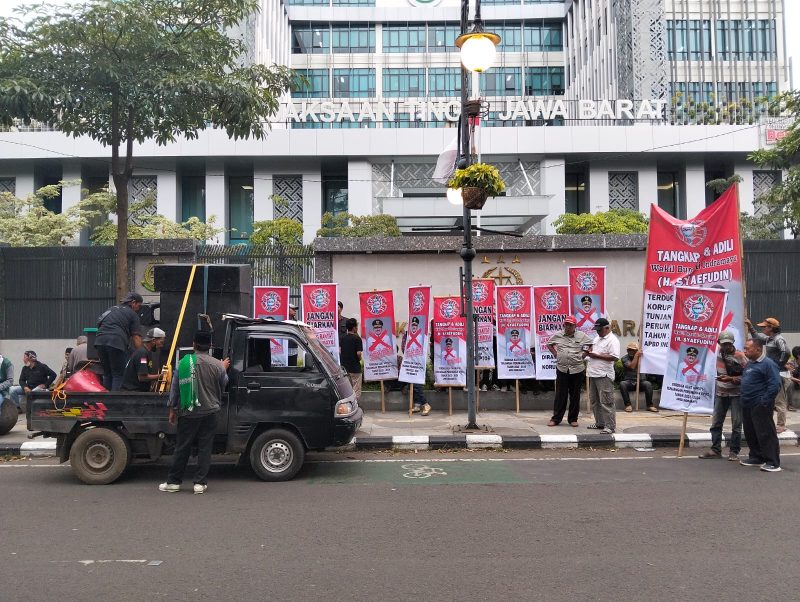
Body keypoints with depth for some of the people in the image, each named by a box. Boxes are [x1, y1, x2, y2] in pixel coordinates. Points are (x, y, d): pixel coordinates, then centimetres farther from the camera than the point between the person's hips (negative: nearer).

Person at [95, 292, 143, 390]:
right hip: (117, 342, -6)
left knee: (107, 374, 16)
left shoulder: (111, 309, 30)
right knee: (118, 375, -1)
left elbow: (99, 324, 29)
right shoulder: (132, 314, 9)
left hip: (100, 341, 6)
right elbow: (136, 337, 2)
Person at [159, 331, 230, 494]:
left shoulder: (183, 362, -3)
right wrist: (224, 370, 26)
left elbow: (175, 387, 2)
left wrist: (172, 409, 12)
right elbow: (223, 386, 10)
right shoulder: (218, 365, -5)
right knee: (205, 448, 5)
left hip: (187, 413, 1)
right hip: (209, 413, -1)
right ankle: (200, 482, 6)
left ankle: (173, 481, 17)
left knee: (182, 447, 9)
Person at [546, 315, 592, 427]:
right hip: (562, 369, 1)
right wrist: (555, 354, 7)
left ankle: (573, 419, 17)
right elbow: (549, 344, 19)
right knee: (560, 395, 4)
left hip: (577, 369, -1)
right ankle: (556, 418, 11)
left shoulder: (582, 336, 1)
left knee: (575, 395, 7)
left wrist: (585, 354, -1)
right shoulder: (557, 335, 5)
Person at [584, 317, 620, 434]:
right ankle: (599, 423, 25)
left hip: (604, 376, -9)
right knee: (594, 401, 15)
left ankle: (610, 426, -2)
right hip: (593, 374, 9)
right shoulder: (597, 338, 17)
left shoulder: (612, 340, -12)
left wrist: (596, 355, -20)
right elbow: (592, 348, 31)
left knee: (606, 402, -7)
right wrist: (588, 352, 7)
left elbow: (615, 357, -21)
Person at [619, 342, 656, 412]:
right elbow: (632, 366, -16)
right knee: (622, 384, -33)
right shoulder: (624, 358, 1)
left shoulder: (641, 357, 8)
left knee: (648, 384, -31)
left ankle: (650, 405, -20)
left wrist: (640, 356, -14)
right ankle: (628, 404, -24)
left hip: (640, 381, 1)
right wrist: (636, 355, -14)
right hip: (629, 382, -1)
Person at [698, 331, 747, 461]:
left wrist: (730, 379, -26)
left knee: (736, 424, 0)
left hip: (736, 394, -5)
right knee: (716, 423, 7)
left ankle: (734, 451, 9)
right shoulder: (718, 353, 2)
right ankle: (715, 450, 14)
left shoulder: (739, 356, -14)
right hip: (720, 393, 5)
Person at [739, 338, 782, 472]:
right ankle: (756, 457, 27)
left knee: (766, 434, -6)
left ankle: (773, 462, 0)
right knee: (750, 433, 15)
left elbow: (775, 385, -18)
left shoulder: (768, 364, -13)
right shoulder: (749, 364, 16)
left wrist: (764, 402, -18)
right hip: (747, 405, 9)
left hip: (760, 406, -9)